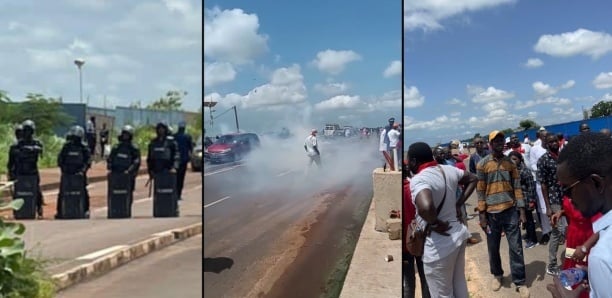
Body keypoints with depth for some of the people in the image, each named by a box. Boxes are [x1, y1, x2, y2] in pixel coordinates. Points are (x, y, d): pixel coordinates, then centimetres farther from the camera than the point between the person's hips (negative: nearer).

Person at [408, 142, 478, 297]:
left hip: (439, 243, -8)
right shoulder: (448, 170, 2)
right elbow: (472, 179, 19)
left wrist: (435, 224, -24)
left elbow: (425, 207, -44)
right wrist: (459, 204, 12)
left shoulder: (418, 180, -24)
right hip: (458, 233, 8)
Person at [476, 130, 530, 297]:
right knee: (493, 248, 12)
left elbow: (517, 187, 5)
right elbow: (480, 191, -4)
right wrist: (482, 215, -7)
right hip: (491, 213, -1)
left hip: (510, 211, 2)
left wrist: (521, 210, 0)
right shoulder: (482, 164, -4)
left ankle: (520, 282, 16)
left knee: (516, 248, 4)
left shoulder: (510, 162, 5)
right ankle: (497, 275, 33)